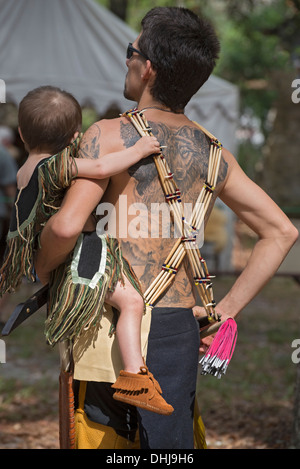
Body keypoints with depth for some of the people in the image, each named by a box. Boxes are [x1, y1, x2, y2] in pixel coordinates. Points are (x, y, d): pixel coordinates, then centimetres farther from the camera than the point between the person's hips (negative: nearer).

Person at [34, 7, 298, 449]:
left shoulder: (110, 136, -8)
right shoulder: (213, 155, 11)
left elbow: (66, 226, -20)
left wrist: (43, 265, 2)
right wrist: (225, 309, 11)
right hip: (180, 329, 5)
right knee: (170, 444, 10)